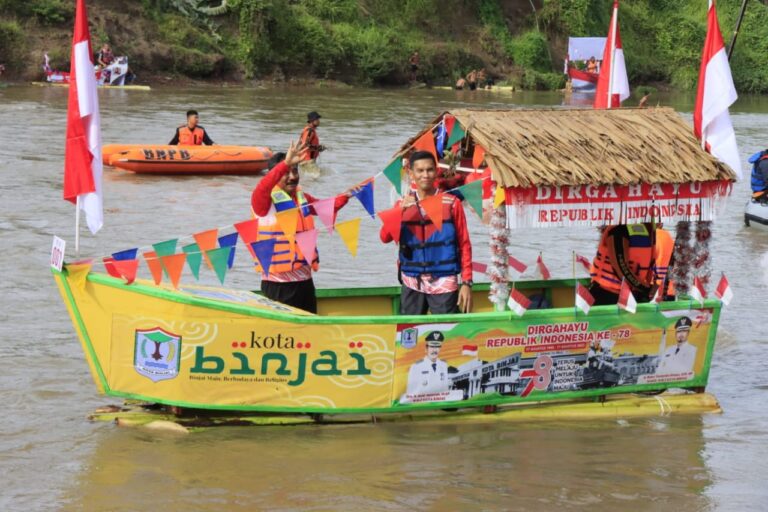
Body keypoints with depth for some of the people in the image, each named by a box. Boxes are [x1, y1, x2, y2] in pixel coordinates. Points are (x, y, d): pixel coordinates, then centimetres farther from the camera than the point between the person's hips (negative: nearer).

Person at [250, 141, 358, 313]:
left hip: (305, 281, 7)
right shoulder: (265, 200, -9)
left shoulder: (301, 197, 13)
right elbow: (262, 188, -31)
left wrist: (344, 197, 7)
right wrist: (285, 163, -42)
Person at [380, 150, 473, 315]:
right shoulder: (403, 205, 7)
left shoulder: (451, 203, 0)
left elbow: (464, 244, 0)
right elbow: (385, 237, -4)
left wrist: (467, 282, -6)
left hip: (444, 283, -2)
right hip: (412, 284, 2)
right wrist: (400, 211, -18)